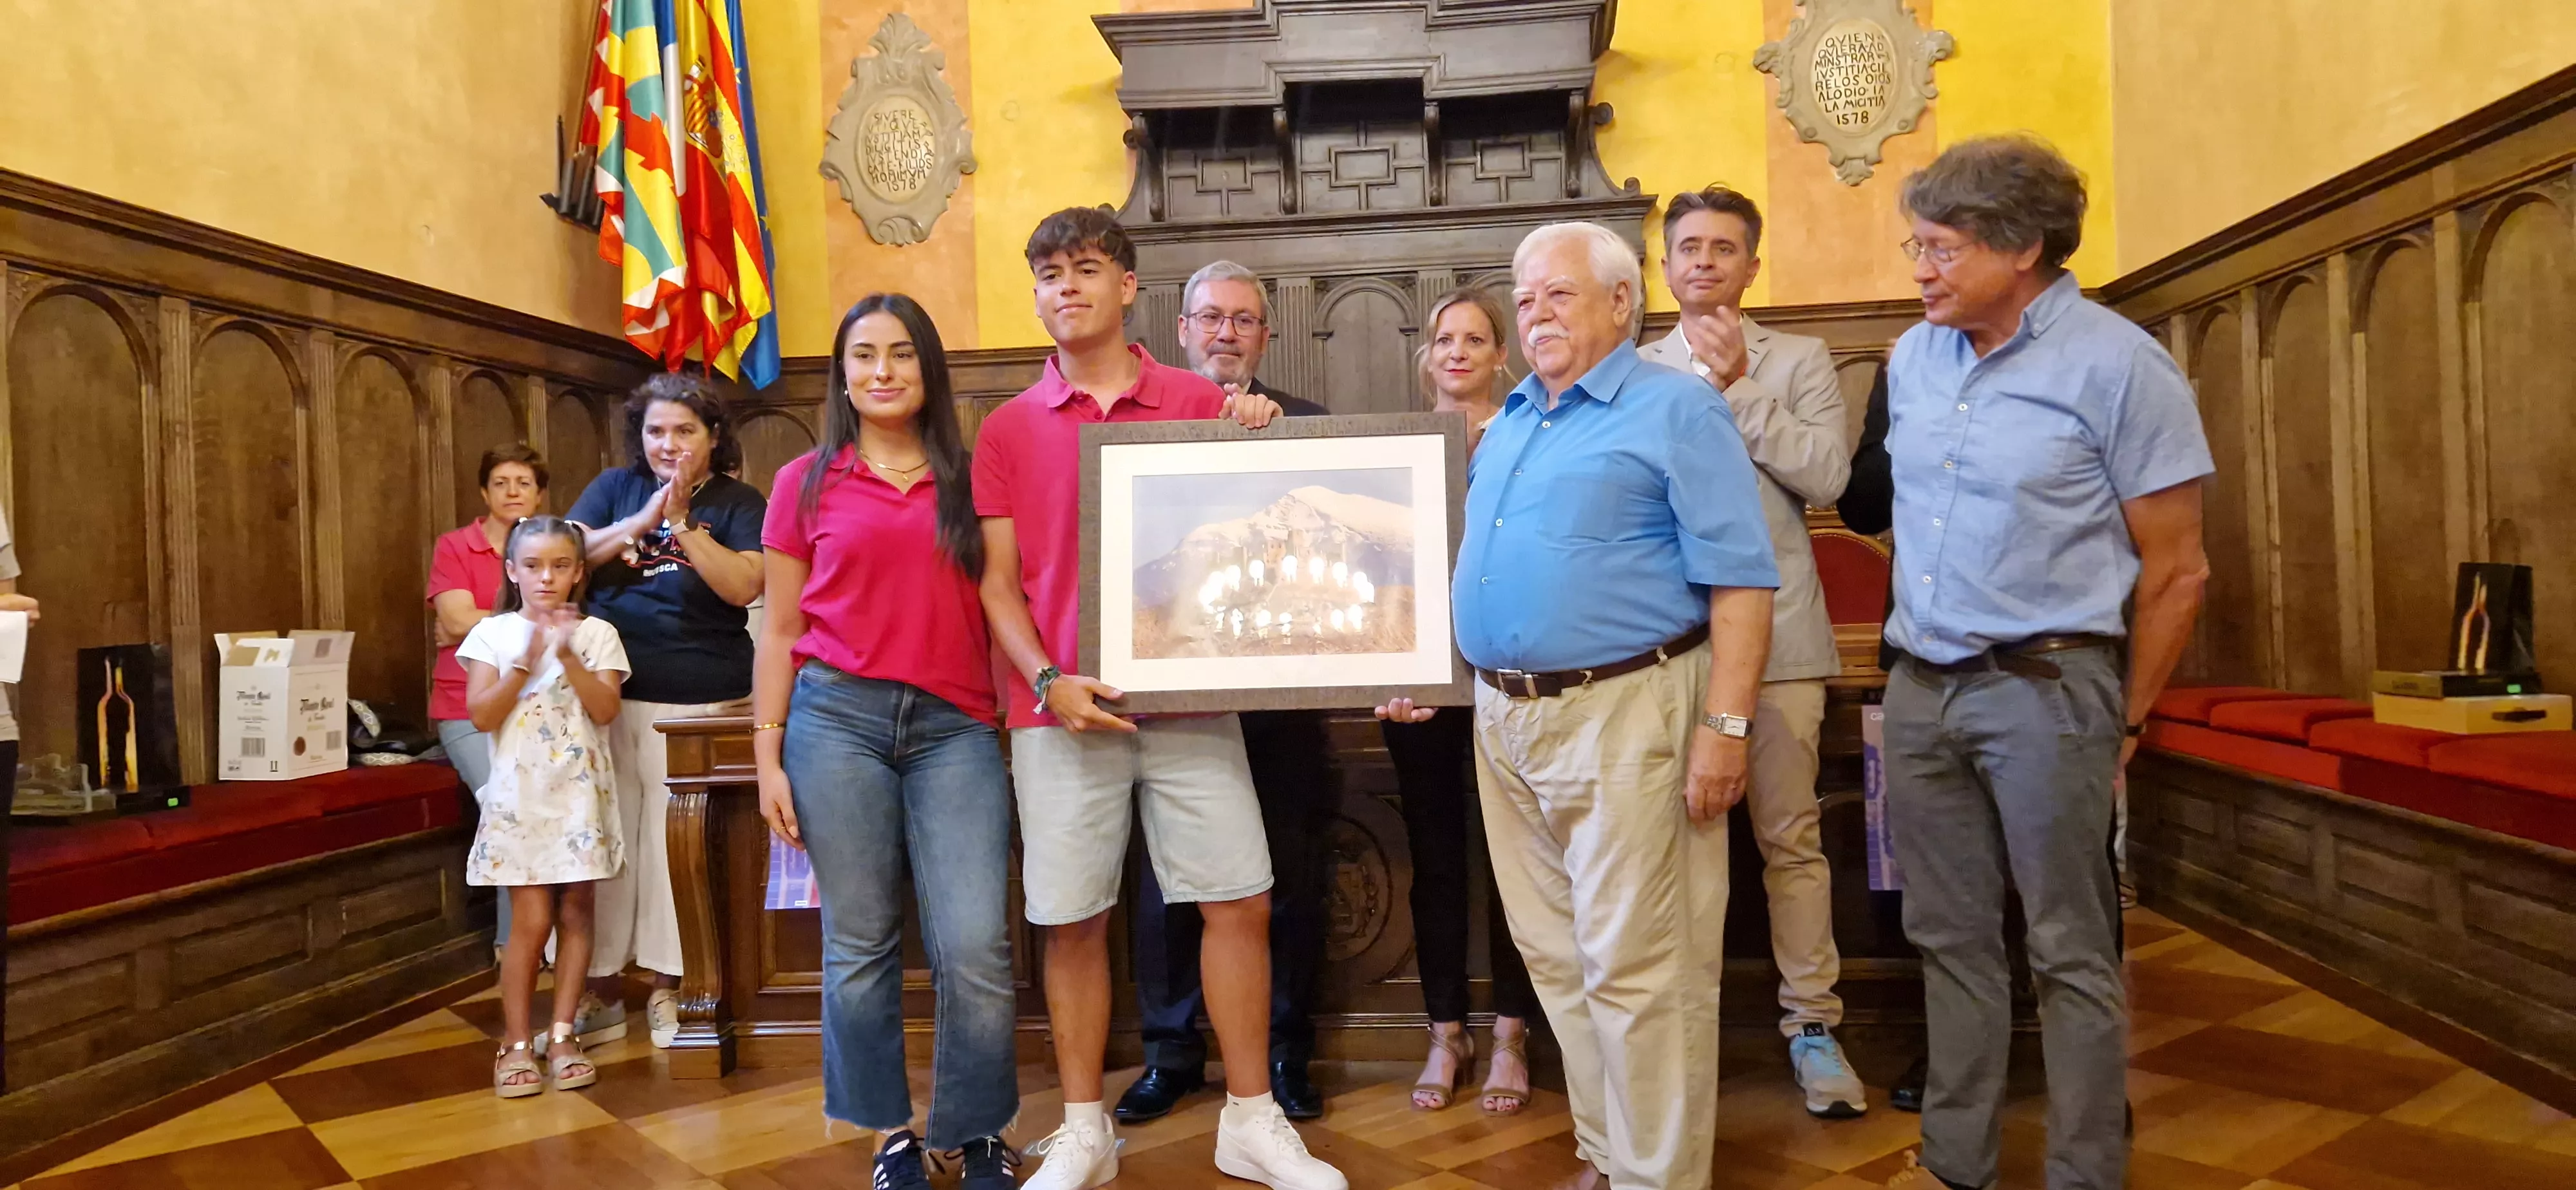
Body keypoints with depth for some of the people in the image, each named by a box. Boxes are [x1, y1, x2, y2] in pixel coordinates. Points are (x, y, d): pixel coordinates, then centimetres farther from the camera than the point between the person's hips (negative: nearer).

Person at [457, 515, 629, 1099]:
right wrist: (527, 660, -17)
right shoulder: (493, 633, 2)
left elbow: (606, 710, -9)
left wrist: (568, 655, -17)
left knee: (575, 914, 5)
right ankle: (517, 1043, 9)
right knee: (532, 920, -4)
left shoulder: (595, 633, 3)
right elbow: (482, 716, -8)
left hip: (581, 794, 1)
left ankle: (562, 1035, 15)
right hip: (520, 794, -1)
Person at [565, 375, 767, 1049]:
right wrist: (640, 521, -10)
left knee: (674, 840, -1)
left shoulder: (739, 503, 5)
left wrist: (681, 522, -15)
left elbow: (743, 587, -9)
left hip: (701, 701, -2)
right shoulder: (615, 487, 14)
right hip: (608, 692, 2)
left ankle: (666, 986, 12)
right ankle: (602, 982, 15)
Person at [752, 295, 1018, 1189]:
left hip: (955, 726, 0)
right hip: (838, 718, 0)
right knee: (859, 945, 5)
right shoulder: (807, 483, 9)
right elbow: (779, 630, 9)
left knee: (975, 948, -6)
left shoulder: (970, 478, 10)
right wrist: (768, 756, 4)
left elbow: (1001, 605, 10)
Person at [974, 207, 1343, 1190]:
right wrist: (1048, 682, -11)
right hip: (1063, 709, 0)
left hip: (1188, 698, 0)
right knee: (1073, 922, 5)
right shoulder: (1008, 428, 7)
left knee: (1240, 899, 2)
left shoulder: (1200, 404, 6)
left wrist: (1257, 441, -7)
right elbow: (998, 582, 4)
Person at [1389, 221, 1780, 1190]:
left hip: (1622, 714, -7)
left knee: (1637, 967, -3)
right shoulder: (1510, 422, 17)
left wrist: (1724, 726, -18)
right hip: (1503, 719, 8)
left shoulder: (1677, 411, -5)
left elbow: (1740, 581, -12)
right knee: (1556, 958, 13)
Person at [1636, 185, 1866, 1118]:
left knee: (1790, 836, 3)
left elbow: (1827, 479, -8)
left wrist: (1739, 389, -9)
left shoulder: (1800, 361, 7)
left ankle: (1811, 1021, 15)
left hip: (1775, 633, -1)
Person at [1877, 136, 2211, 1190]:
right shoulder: (1914, 358, 9)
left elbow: (2176, 570, -5)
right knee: (1951, 938, 14)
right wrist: (1914, 651, 15)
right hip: (1919, 688, 6)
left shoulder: (2117, 365, -9)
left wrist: (2124, 721, -1)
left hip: (2043, 685, -5)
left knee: (2071, 953, 4)